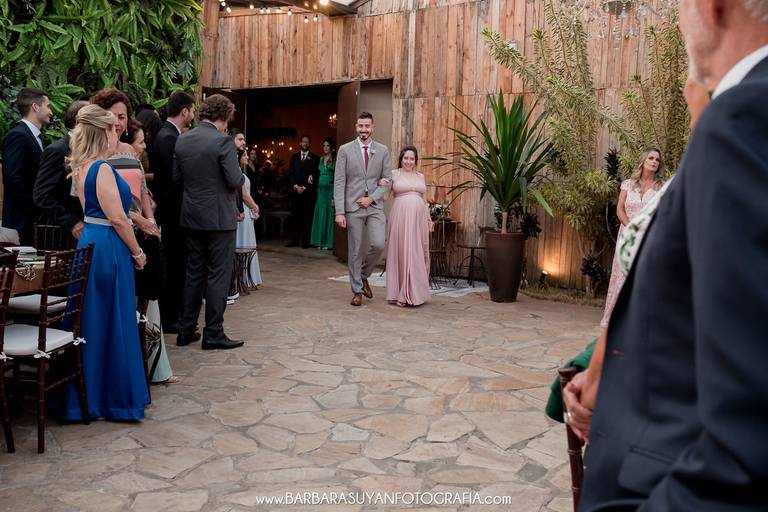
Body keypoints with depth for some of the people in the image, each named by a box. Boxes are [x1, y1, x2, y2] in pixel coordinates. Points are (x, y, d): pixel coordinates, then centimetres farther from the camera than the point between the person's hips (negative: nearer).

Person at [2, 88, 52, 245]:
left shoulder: (36, 136, 16)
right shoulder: (17, 136, -12)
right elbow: (13, 179, -20)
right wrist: (35, 210, -16)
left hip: (37, 218, 9)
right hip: (23, 219, -9)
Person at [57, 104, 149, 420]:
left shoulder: (82, 167, 11)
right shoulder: (102, 169, -17)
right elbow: (118, 219, -18)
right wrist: (137, 253, -8)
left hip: (90, 244, 9)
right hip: (109, 248, -9)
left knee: (91, 323, 15)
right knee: (114, 323, 1)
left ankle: (88, 393, 25)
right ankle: (117, 398, 12)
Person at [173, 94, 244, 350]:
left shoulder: (182, 140, 5)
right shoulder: (222, 141, -15)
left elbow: (176, 178, 7)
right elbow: (236, 180, -17)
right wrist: (241, 176, 4)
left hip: (191, 216, 7)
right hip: (219, 218, -6)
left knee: (194, 273, 15)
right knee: (218, 275, 2)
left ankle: (186, 330, 20)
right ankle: (213, 334, 6)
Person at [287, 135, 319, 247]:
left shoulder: (314, 158, 7)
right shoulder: (294, 157, 17)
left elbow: (315, 174, -2)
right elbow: (290, 173, 10)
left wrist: (304, 187, -10)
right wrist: (295, 186, -5)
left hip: (308, 191, -3)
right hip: (295, 191, 3)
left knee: (307, 217, -4)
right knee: (296, 216, -1)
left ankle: (305, 241, -2)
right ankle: (295, 240, 2)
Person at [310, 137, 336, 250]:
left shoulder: (335, 160, -5)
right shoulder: (321, 159, 14)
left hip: (330, 189, -6)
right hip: (320, 189, 6)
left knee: (328, 214, -2)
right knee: (320, 214, 7)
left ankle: (328, 242, 3)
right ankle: (320, 241, 13)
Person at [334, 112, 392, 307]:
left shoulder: (383, 150, 7)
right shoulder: (345, 150, 2)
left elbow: (388, 180, 6)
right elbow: (339, 182, -2)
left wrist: (371, 198, -9)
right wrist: (339, 211, -9)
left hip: (375, 206, 1)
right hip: (353, 207, -1)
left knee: (378, 245, -12)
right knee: (355, 250, 3)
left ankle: (363, 275, 16)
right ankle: (357, 291, 15)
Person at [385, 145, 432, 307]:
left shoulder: (420, 176, 16)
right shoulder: (393, 174, 5)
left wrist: (429, 219, 15)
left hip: (418, 218, 3)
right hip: (400, 217, -3)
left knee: (417, 254, 4)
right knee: (400, 253, -1)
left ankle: (415, 292, 14)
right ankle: (400, 294, 7)